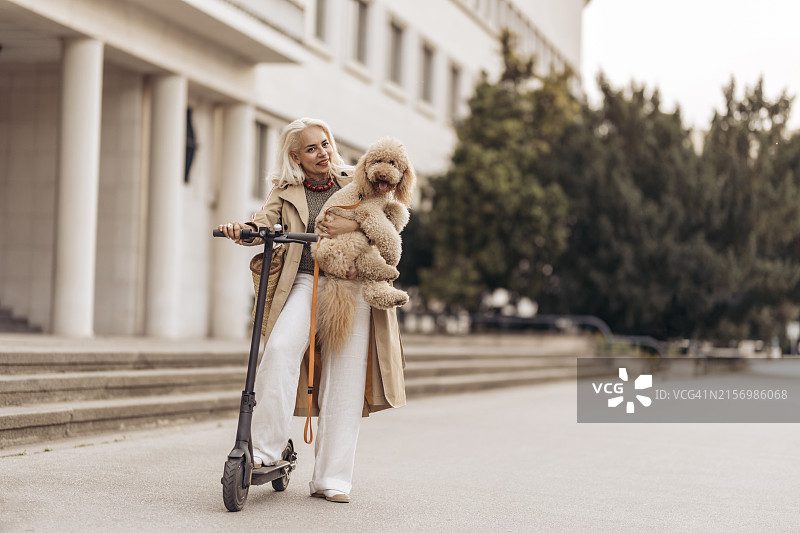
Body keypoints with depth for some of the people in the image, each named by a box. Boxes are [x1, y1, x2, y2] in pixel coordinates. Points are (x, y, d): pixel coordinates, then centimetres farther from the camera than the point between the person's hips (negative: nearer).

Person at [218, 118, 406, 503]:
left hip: (351, 285, 1)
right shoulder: (285, 191, 14)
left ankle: (331, 481, 4)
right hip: (305, 282, -1)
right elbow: (265, 221, -3)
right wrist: (243, 230, -26)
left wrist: (353, 225, -13)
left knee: (344, 383, -4)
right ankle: (264, 449, -22)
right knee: (280, 348, -29)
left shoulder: (353, 183, 16)